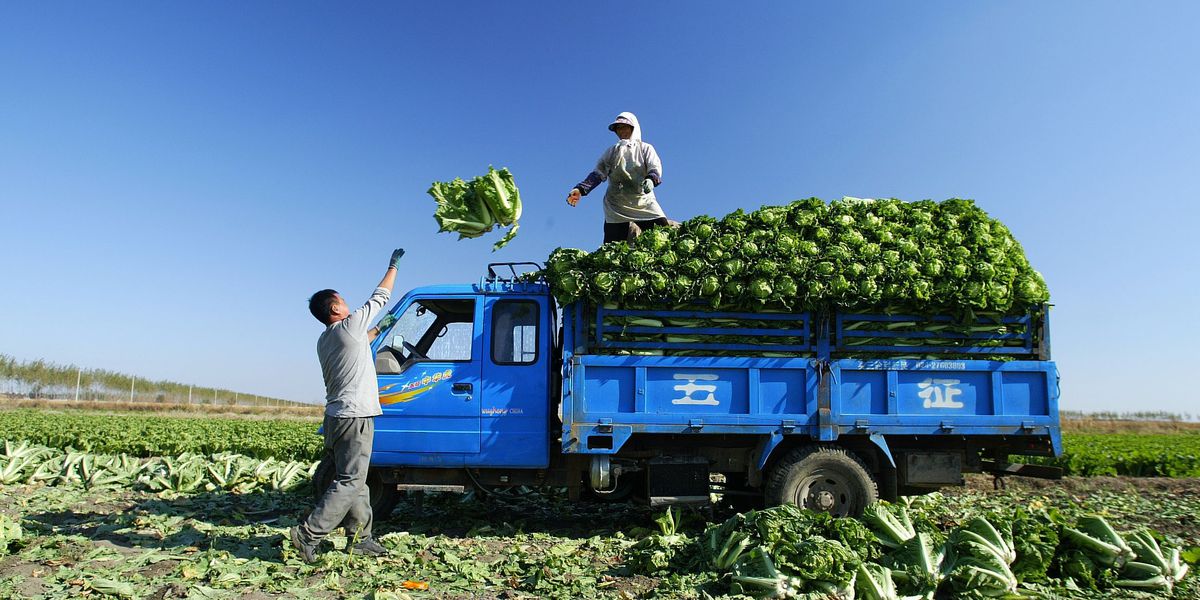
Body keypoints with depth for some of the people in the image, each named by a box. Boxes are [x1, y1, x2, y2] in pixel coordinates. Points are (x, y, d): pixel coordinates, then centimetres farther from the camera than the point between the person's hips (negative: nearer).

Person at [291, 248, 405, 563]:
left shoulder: (324, 341, 13)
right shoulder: (350, 325, -9)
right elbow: (380, 297, 0)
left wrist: (378, 330, 34)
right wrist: (394, 266, 11)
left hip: (336, 416, 9)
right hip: (355, 416, -9)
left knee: (353, 481, 13)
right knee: (349, 483, -7)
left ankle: (359, 536, 18)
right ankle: (309, 533, -10)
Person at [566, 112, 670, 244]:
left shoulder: (645, 148, 13)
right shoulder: (612, 151, 18)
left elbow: (655, 167, -4)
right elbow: (598, 173, 8)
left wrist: (651, 180, -28)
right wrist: (580, 189, -10)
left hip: (643, 202, -1)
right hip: (616, 207, 1)